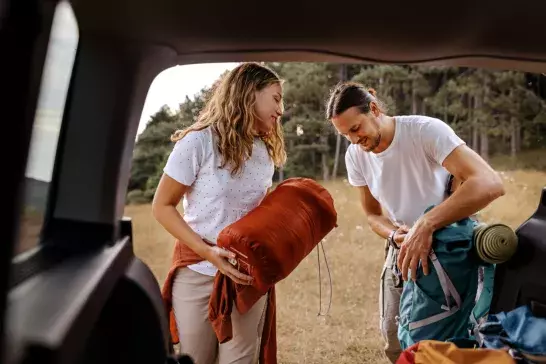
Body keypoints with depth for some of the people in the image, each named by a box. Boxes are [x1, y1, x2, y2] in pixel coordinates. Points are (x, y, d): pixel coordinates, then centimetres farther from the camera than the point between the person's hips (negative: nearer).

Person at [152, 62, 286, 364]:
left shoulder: (266, 152, 4)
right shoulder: (199, 142, -14)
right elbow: (162, 207, -10)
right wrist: (209, 253, -21)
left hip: (249, 276, 4)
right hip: (198, 275, -4)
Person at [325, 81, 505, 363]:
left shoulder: (426, 130, -26)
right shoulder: (355, 156, -8)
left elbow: (490, 184, -39)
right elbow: (373, 214, 4)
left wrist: (425, 224, -46)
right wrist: (394, 235, -18)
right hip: (401, 249, 5)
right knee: (394, 340, 12)